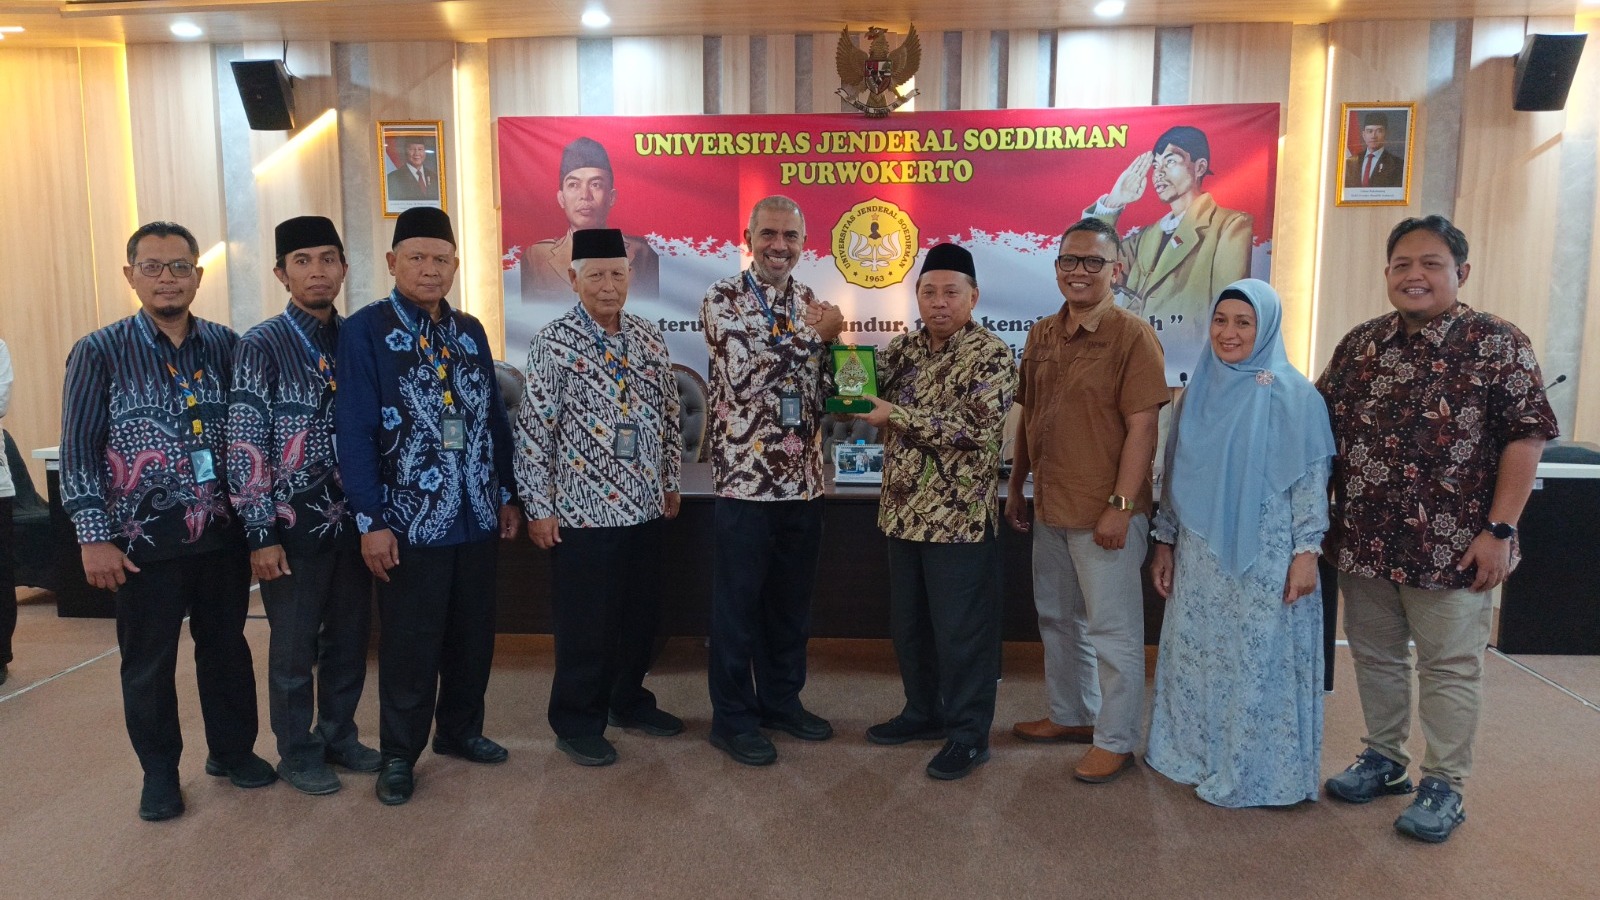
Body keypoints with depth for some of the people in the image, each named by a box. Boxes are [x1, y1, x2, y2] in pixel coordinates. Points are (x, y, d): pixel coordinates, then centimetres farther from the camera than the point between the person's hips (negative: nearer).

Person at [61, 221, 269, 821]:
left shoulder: (226, 346, 3)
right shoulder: (100, 352, -4)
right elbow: (79, 451, -5)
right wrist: (94, 538, -9)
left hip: (223, 531, 2)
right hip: (144, 538, -2)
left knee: (226, 646, 14)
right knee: (148, 661, 10)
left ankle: (232, 750, 32)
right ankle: (159, 773, 27)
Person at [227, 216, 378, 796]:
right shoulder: (261, 348, -8)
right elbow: (245, 447, -10)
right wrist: (261, 534, -13)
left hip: (352, 519, 4)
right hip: (294, 524, -4)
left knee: (350, 638, 15)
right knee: (295, 647, 9)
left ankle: (339, 736, 34)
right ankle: (297, 753, 27)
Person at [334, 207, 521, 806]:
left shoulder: (470, 331, 10)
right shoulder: (365, 330, -7)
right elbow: (354, 431, -11)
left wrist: (506, 494, 12)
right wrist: (370, 521, -14)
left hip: (477, 519, 5)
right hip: (410, 524, -5)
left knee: (474, 635, 15)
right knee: (410, 645, 6)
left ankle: (461, 729, 35)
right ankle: (399, 755, 24)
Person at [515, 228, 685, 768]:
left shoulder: (649, 339, 7)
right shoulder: (553, 345, -9)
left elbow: (669, 416, 15)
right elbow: (533, 430, -10)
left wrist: (671, 481, 15)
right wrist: (539, 507, -11)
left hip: (646, 507, 6)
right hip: (583, 511, -5)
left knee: (641, 615, 16)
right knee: (586, 623, 4)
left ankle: (630, 702, 36)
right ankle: (578, 724, 21)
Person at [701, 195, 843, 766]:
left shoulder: (814, 304, 10)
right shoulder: (722, 300, -6)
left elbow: (829, 385, 10)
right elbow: (742, 375, -19)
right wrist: (813, 335, -13)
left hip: (804, 477, 5)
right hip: (745, 476, -5)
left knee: (791, 600, 16)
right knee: (737, 602, 5)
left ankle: (782, 699, 32)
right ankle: (732, 718, 19)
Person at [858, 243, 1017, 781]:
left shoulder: (991, 357, -10)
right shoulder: (903, 349, 9)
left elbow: (977, 432, -21)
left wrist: (899, 416, -21)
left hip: (960, 517, -6)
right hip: (904, 512, 7)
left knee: (961, 630, 4)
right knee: (908, 624, 17)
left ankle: (968, 734, 19)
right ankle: (923, 712, 35)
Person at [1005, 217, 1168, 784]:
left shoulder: (1132, 336, -11)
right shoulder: (1041, 334, 9)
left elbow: (1141, 428, -15)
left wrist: (1120, 505, -19)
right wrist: (1016, 486, 15)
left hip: (1105, 512, -7)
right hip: (1050, 506, 7)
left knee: (1111, 629, 3)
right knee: (1057, 617, 19)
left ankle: (1115, 741, 18)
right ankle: (1070, 715, 36)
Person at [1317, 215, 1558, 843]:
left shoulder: (1498, 343, -7)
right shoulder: (1359, 344, 7)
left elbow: (1526, 437, -10)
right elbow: (1321, 427, 12)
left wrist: (1499, 530, -15)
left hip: (1452, 548, -4)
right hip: (1363, 542, 5)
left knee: (1450, 668, 8)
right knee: (1374, 656, 16)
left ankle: (1443, 786, 22)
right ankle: (1384, 761, 34)